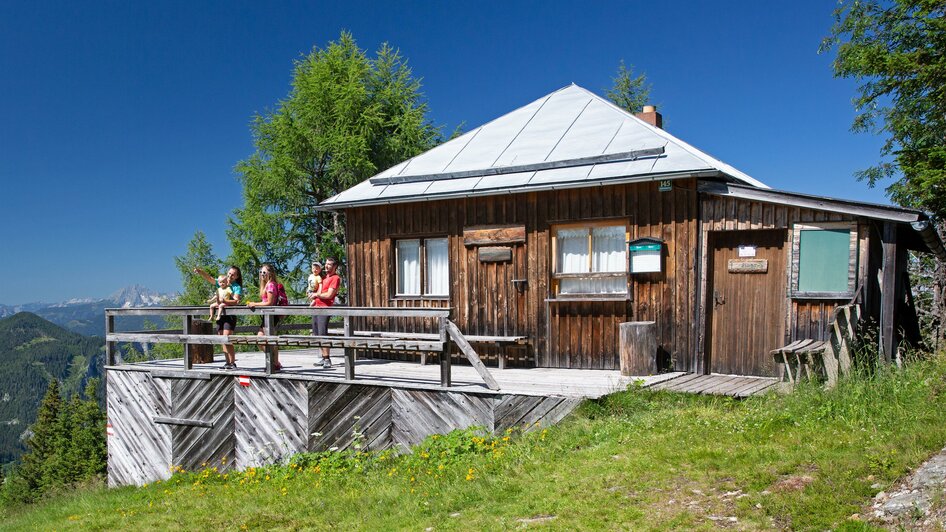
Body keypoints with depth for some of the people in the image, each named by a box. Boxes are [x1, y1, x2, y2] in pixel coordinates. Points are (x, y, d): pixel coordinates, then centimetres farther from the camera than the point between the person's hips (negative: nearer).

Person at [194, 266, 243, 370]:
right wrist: (200, 271, -11)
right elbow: (209, 278, 5)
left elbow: (236, 301, -16)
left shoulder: (237, 287, -3)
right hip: (220, 314, 6)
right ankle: (228, 362, 13)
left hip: (230, 315, -6)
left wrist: (223, 301, -28)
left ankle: (232, 363, -9)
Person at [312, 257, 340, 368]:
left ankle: (327, 359, -12)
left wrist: (316, 295, -1)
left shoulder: (335, 278, -7)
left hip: (325, 309, -9)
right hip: (317, 308, 9)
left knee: (322, 333, -15)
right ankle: (324, 358, 17)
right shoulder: (324, 276, 20)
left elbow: (329, 295, -14)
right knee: (317, 334, 10)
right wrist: (313, 301, 8)